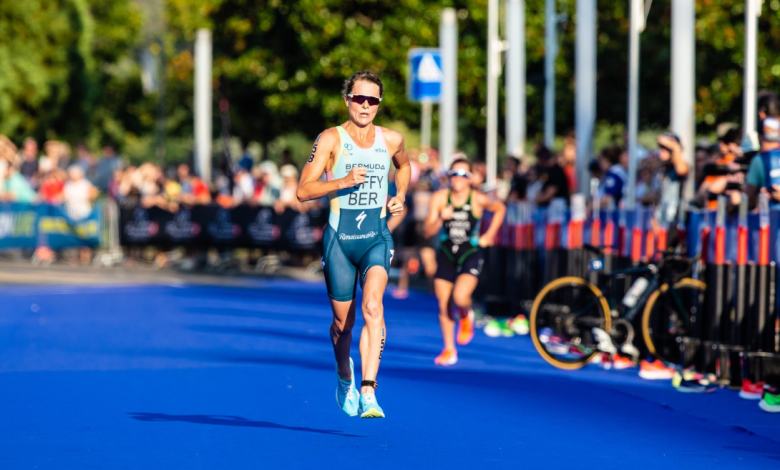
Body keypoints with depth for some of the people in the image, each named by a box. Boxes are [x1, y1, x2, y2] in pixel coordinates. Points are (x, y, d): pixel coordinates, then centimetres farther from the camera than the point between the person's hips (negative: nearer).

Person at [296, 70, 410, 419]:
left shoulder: (391, 140, 5)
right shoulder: (330, 139, -5)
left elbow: (403, 166, 30)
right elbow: (303, 191, -10)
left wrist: (400, 195, 12)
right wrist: (344, 181, -23)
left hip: (376, 239, 1)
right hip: (339, 239, -1)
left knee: (372, 306, -23)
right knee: (342, 321, 10)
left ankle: (368, 392, -29)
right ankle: (345, 377, 41)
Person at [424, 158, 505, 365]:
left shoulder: (477, 199, -12)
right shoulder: (439, 198, -8)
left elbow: (499, 208, 9)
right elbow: (428, 231, -7)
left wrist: (489, 235, 5)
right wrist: (441, 218, -25)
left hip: (471, 254, -3)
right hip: (446, 254, 3)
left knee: (460, 296, -25)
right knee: (443, 305, 3)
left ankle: (466, 316, 13)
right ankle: (449, 350, 20)